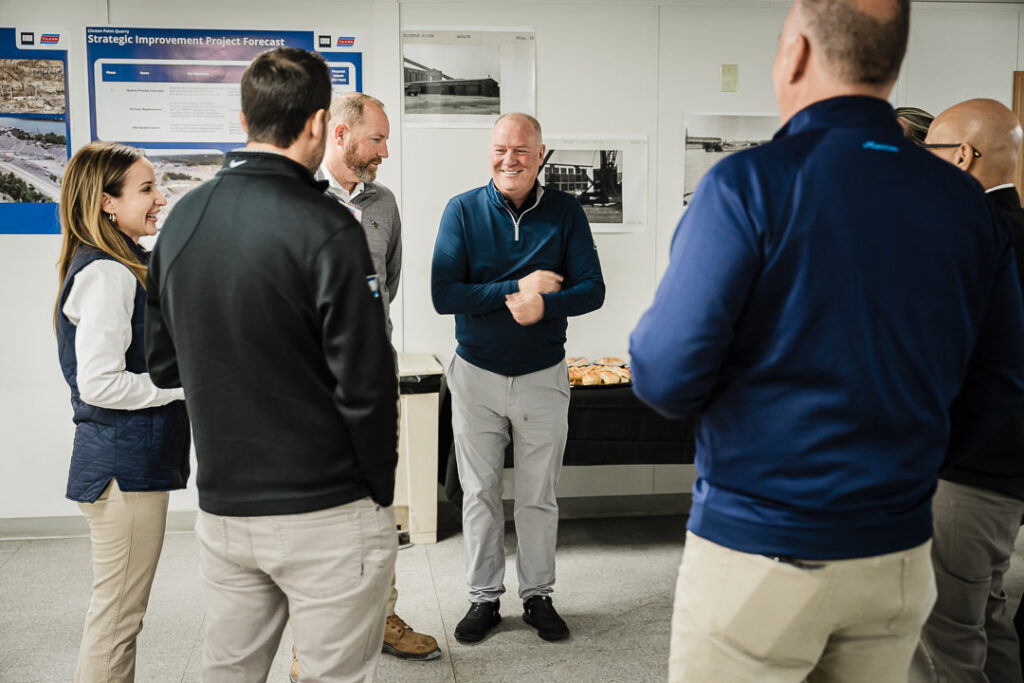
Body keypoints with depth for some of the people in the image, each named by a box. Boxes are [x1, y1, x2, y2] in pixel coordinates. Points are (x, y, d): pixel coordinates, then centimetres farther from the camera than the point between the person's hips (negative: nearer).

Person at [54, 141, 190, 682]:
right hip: (125, 464, -10)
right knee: (117, 617, 1)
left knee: (116, 612, 19)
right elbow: (99, 384, -23)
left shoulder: (123, 268, 14)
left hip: (133, 460, 10)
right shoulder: (108, 274, -18)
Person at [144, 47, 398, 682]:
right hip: (325, 512, -6)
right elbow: (365, 382, -18)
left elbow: (164, 363, 12)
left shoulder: (182, 219, 4)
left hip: (221, 506, 7)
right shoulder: (326, 228, -18)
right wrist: (380, 484, -5)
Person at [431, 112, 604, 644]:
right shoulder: (463, 210, -5)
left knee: (538, 496, 12)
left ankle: (538, 596, 29)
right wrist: (516, 289, -21)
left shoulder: (565, 212, -3)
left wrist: (545, 304, -25)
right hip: (476, 375, 0)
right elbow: (443, 294, -14)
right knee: (479, 495, 10)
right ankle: (484, 598, 26)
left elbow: (592, 290, -6)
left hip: (542, 377, 0)